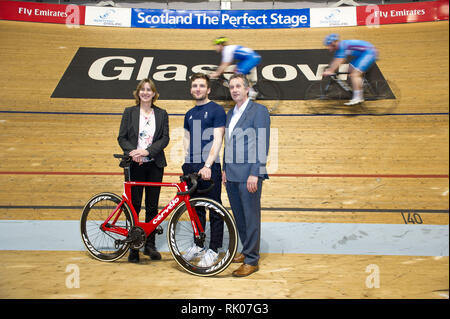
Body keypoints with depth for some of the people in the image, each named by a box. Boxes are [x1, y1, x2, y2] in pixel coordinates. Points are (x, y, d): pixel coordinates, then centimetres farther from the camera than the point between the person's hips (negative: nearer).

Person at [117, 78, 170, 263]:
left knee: (152, 206, 5)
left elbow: (165, 138, -1)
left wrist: (147, 151, -15)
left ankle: (150, 244, 17)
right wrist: (132, 152, -16)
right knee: (134, 205, 1)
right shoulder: (129, 112, 6)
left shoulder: (161, 114, 8)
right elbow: (122, 137, 2)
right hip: (135, 164, -1)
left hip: (155, 164, 1)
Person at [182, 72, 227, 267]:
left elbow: (217, 140, -11)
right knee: (196, 208, 14)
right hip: (191, 167, 7)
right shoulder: (190, 114, 17)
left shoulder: (216, 110, -4)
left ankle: (213, 249, 10)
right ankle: (198, 245, 26)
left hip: (209, 167, -6)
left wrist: (207, 165, -19)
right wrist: (188, 158, 7)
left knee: (214, 209, 1)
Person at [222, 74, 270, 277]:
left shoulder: (259, 110, -7)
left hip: (249, 175, -8)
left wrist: (255, 173, -18)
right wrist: (225, 169, 15)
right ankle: (246, 251, 31)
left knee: (251, 217, 0)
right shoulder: (230, 114, 17)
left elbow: (262, 144, -13)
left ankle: (252, 260, 9)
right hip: (231, 175, 8)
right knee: (238, 216, 16)